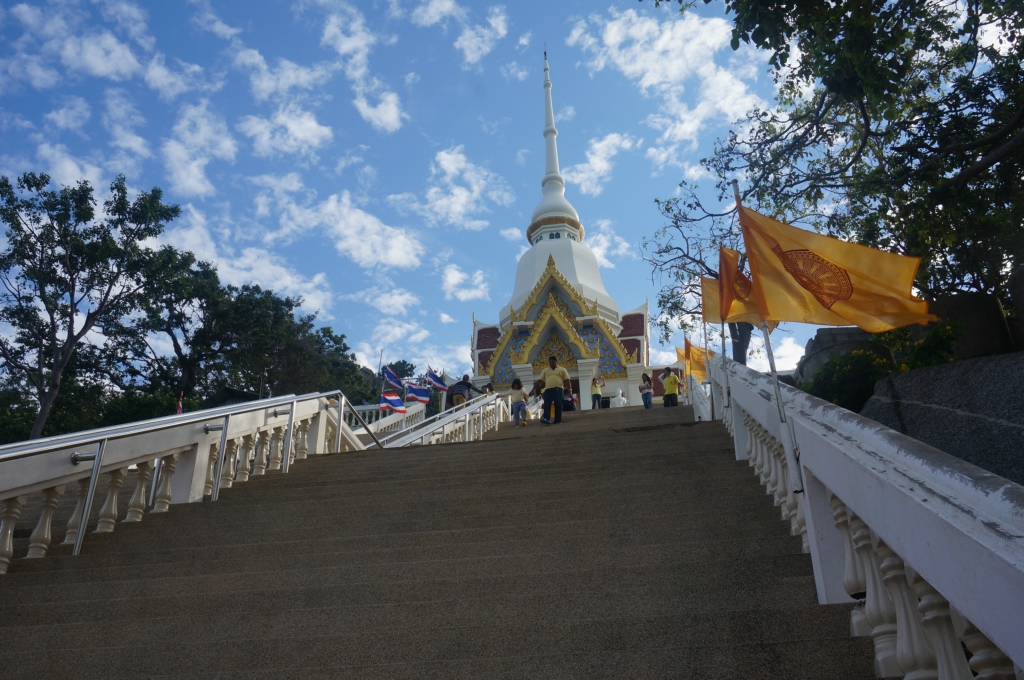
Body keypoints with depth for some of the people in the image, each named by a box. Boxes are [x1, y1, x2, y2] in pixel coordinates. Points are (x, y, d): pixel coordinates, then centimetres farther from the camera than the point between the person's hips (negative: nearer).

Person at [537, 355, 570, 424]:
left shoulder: (562, 369, 14)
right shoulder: (545, 370, 21)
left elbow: (567, 381, 7)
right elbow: (540, 381, 18)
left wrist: (569, 390, -4)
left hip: (558, 389, -2)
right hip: (548, 390, 2)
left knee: (558, 405, -6)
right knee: (546, 404, -15)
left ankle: (558, 421, -1)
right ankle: (546, 419, -27)